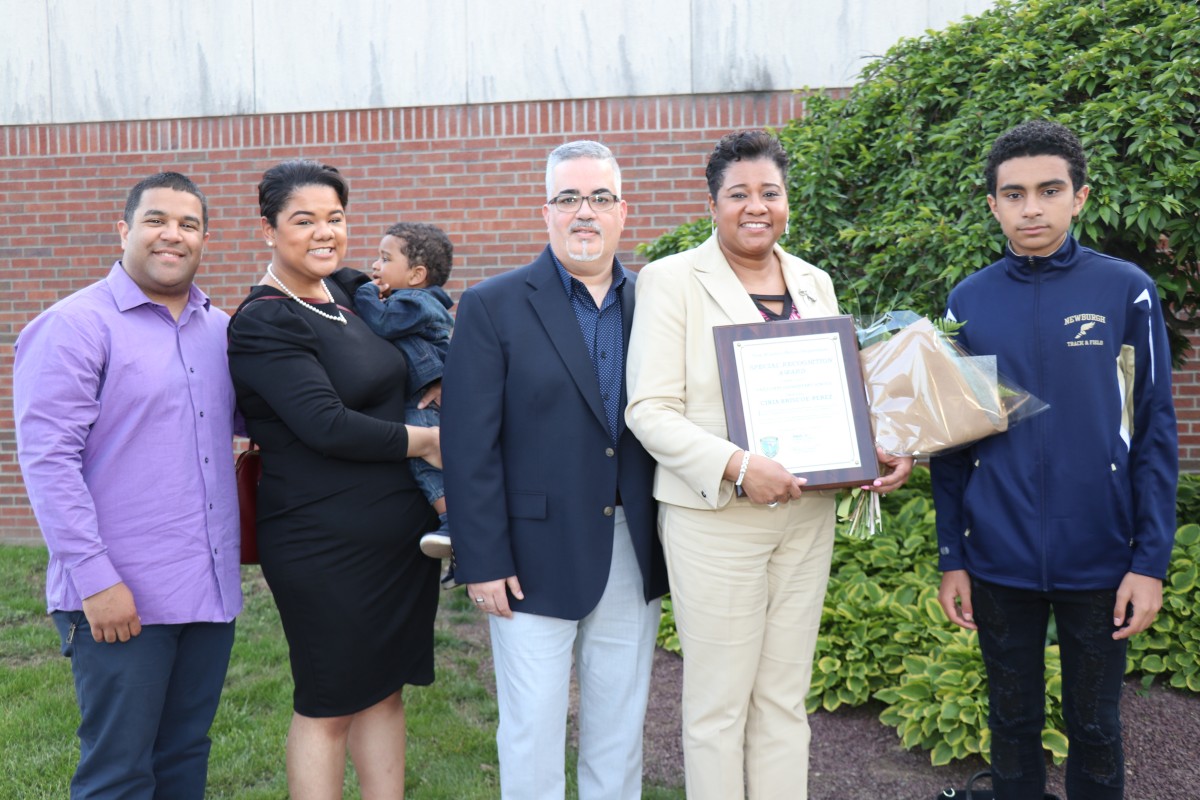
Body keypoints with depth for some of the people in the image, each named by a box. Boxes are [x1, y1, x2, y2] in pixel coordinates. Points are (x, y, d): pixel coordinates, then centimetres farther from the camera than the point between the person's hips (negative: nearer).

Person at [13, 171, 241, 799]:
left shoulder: (220, 329, 11)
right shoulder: (77, 325, -9)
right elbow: (47, 459, -14)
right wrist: (95, 578, -17)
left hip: (211, 587, 6)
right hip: (120, 598, -6)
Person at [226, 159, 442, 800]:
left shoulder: (350, 291, 8)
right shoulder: (263, 324, -13)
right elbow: (327, 426, -22)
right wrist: (425, 441, -11)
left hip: (402, 530, 7)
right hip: (324, 546, -7)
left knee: (386, 689, 16)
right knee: (327, 706, 6)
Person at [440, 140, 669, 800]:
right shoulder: (492, 306, -5)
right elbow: (469, 445, -8)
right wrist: (483, 561, -11)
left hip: (633, 555, 4)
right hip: (538, 558, -3)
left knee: (620, 728, 17)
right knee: (533, 733, 7)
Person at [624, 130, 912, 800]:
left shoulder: (815, 283, 11)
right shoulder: (672, 279, -5)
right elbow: (650, 411, -11)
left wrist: (885, 451, -3)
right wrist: (738, 467, -23)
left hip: (807, 512, 5)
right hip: (715, 515, -5)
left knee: (785, 698, 14)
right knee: (719, 702, 6)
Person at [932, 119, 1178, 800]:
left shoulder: (1127, 291, -5)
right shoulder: (969, 301, 0)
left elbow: (1155, 433, -3)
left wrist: (1151, 561, -8)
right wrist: (952, 557, 3)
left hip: (1099, 561, -1)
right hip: (999, 563, 2)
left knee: (1095, 725, 14)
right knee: (1013, 719, 16)